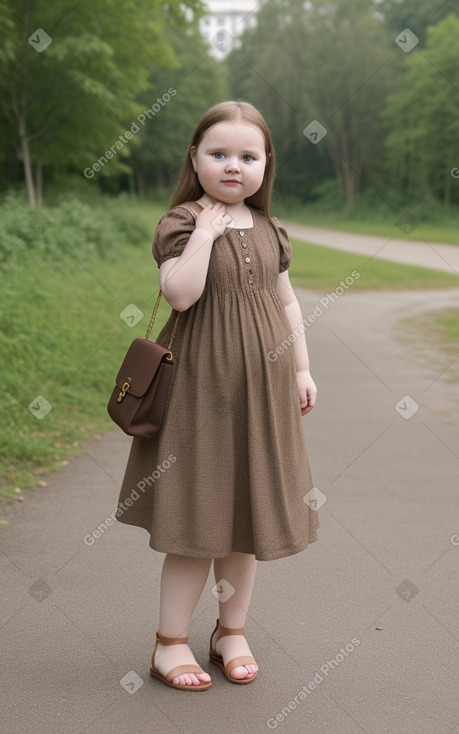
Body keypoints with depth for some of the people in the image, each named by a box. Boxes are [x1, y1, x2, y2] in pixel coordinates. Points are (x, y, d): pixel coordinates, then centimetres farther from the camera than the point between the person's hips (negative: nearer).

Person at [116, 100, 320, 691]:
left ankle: (232, 631, 29)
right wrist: (206, 230, -20)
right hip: (202, 383, -5)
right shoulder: (181, 221, -7)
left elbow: (286, 301, 16)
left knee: (248, 512, 12)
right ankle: (170, 641, 15)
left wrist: (301, 369, 12)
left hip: (261, 386, 5)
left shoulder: (269, 230, 10)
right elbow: (180, 293, -22)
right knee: (198, 516, -1)